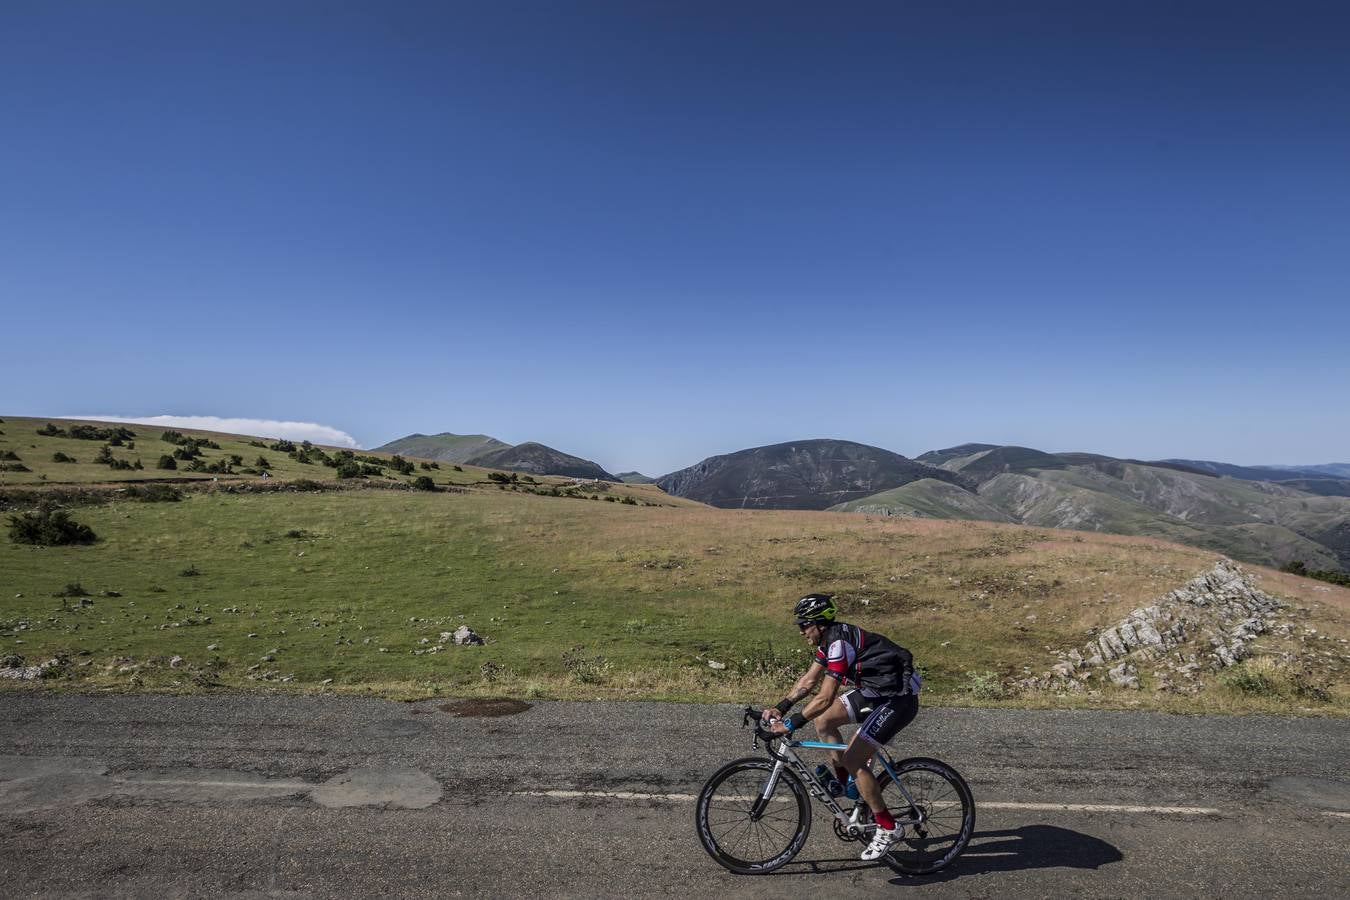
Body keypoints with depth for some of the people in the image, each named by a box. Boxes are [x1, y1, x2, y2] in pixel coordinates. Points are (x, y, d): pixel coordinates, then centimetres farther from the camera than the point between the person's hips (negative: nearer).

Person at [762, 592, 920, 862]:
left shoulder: (840, 642, -26)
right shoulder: (828, 640, 4)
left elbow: (825, 698, -29)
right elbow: (809, 680, 10)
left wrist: (791, 724, -25)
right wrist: (780, 708, 3)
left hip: (898, 700, -10)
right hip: (874, 691, 10)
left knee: (852, 759, -11)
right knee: (822, 720, 7)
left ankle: (888, 828, 3)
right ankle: (846, 783, 21)